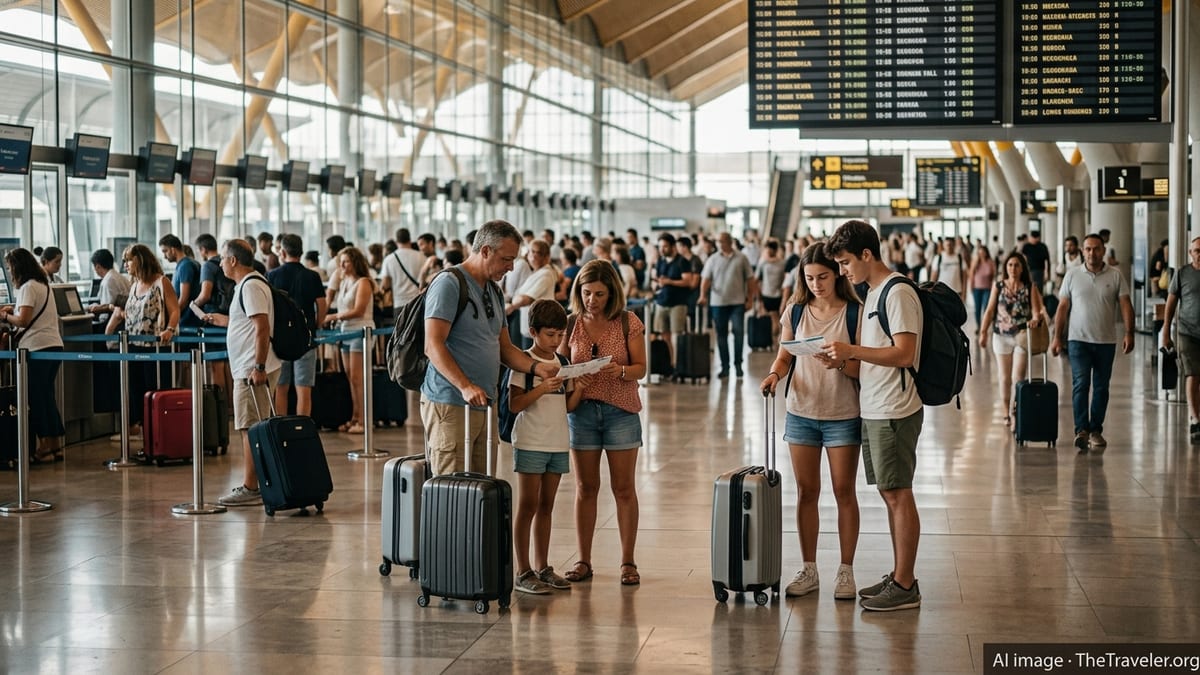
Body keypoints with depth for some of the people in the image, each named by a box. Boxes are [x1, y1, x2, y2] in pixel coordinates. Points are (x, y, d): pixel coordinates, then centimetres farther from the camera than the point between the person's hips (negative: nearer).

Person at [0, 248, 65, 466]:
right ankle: (56, 446, 13)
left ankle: (44, 448, -1)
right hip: (54, 344, 9)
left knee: (35, 399, -2)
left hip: (36, 348, -9)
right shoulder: (43, 285, 18)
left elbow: (23, 320, -18)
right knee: (47, 397, 12)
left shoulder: (28, 287, -10)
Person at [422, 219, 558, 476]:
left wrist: (536, 367, 1)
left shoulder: (494, 291, 18)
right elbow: (433, 345, -18)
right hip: (450, 405, -9)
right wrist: (465, 387, -27)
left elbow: (504, 347, 20)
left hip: (484, 404, 9)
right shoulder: (448, 284, -10)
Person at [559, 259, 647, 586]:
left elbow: (641, 368, -3)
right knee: (585, 488, 7)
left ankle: (628, 562, 9)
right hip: (582, 410, 2)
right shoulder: (571, 324, 3)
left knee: (624, 488, 2)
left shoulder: (628, 322, -3)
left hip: (621, 410, -2)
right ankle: (583, 561, 15)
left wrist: (620, 371, -23)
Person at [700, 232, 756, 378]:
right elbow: (706, 279, -1)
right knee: (721, 335, 6)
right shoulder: (712, 259, 6)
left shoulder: (741, 258, 3)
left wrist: (750, 299, 0)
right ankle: (724, 366, 13)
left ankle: (738, 364, 5)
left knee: (739, 332, -5)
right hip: (718, 302, 2)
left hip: (737, 302, -2)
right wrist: (703, 295, -16)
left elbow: (750, 279, 5)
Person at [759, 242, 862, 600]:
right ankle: (808, 570, 16)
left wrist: (839, 363, -29)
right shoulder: (795, 312, 4)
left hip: (843, 415, -3)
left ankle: (845, 570, 12)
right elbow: (784, 356, 8)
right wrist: (774, 374, -13)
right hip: (801, 413, 3)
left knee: (844, 492, 3)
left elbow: (863, 367, -9)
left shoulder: (855, 313, -7)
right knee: (806, 492, 8)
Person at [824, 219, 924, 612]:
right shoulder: (872, 293, 16)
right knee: (890, 493, 13)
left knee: (898, 494, -5)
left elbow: (904, 353, -22)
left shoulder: (898, 294, -15)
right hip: (873, 409, 10)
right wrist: (848, 358, 9)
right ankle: (899, 576, 20)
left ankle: (905, 586, 1)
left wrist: (853, 350, -22)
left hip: (894, 412, -10)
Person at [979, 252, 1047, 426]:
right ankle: (1007, 412, 21)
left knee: (1018, 376, -10)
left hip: (1022, 335, -2)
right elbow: (990, 310, 4)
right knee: (1005, 377, 9)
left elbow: (1036, 309, -7)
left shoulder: (1030, 288, 0)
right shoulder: (999, 286, 5)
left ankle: (1016, 410, -5)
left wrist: (1036, 318, -30)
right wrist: (983, 332, -3)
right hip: (1002, 336, 2)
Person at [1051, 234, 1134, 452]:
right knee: (1080, 384, -12)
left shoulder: (1116, 276, 3)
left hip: (1106, 341, 1)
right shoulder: (1072, 276, 5)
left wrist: (1129, 333, -12)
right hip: (1078, 339, -1)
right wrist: (1057, 337, 2)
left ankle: (1096, 430, 15)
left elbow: (1125, 305, 0)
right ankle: (1081, 430, -16)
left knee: (1101, 387, 7)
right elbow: (1062, 308, 6)